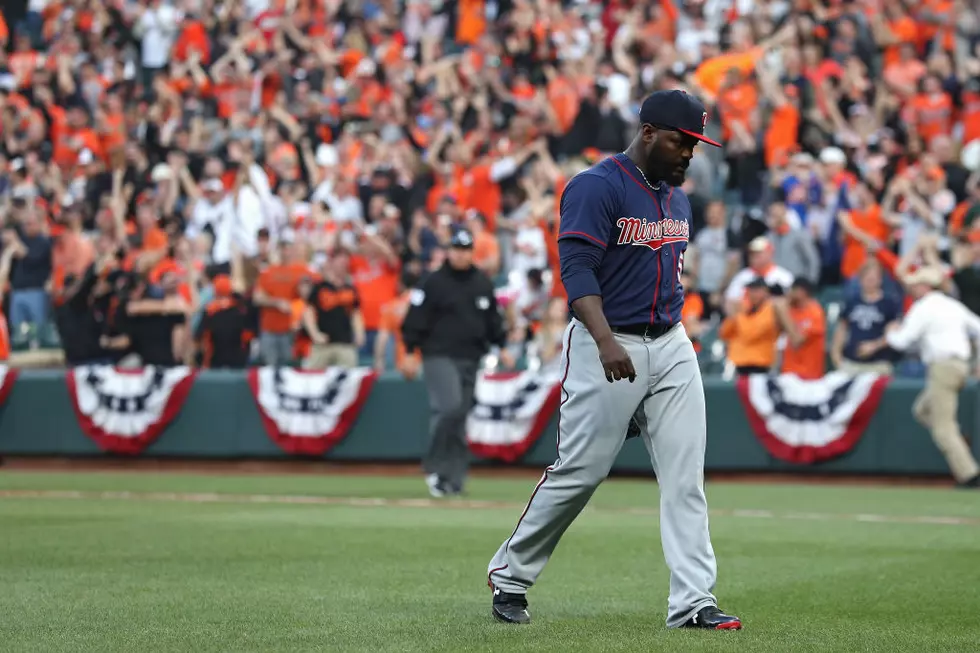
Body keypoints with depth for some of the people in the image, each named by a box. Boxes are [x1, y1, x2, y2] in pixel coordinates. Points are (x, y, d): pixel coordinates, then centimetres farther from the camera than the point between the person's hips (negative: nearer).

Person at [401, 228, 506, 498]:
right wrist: (410, 351, -9)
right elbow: (415, 319, -4)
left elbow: (493, 319, 21)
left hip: (471, 359, 5)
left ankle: (453, 476, 9)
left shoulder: (483, 283, 13)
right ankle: (434, 466, -9)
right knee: (450, 407, -21)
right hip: (440, 356, -5)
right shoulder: (434, 282, -2)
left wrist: (501, 345, 13)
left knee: (460, 415, 4)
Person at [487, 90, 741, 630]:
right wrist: (606, 341, -32)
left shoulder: (677, 197, 14)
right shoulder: (596, 187, -12)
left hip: (671, 346, 7)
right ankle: (509, 574, 17)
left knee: (686, 476, -2)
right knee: (579, 472, -2)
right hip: (607, 347, -7)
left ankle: (693, 601, -4)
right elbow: (576, 270, -20)